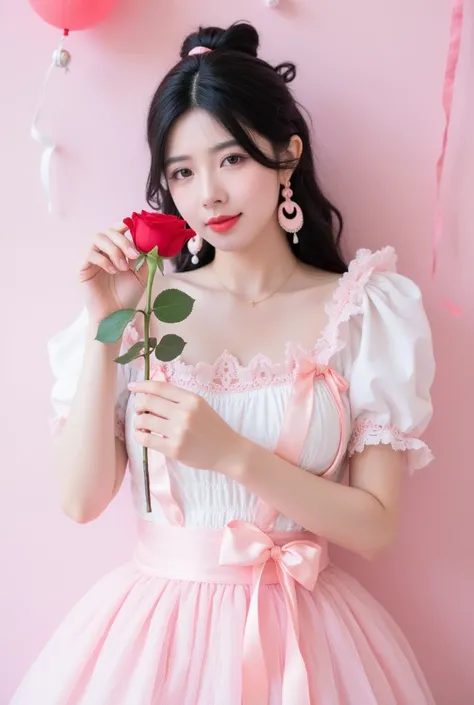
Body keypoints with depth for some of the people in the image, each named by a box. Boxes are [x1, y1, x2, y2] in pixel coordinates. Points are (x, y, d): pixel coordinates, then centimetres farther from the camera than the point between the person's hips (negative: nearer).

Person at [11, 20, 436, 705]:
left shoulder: (366, 309, -5)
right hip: (157, 619, 1)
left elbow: (374, 526, -9)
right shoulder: (145, 304, -2)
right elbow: (82, 500, -6)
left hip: (298, 633, 0)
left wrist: (232, 454, -21)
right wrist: (104, 329, -14)